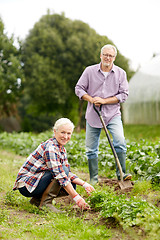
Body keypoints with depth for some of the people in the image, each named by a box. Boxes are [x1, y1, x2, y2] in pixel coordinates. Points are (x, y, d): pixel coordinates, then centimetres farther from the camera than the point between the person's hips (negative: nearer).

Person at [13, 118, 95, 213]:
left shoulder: (62, 149, 8)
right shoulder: (50, 147, -22)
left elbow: (68, 174, 10)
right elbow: (60, 176, -28)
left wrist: (84, 184, -5)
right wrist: (76, 198, -29)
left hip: (37, 181, 9)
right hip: (26, 183, -9)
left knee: (71, 185, 0)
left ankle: (37, 199, 9)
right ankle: (46, 202, -14)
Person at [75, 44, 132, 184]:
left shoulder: (120, 73, 2)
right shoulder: (90, 71, 2)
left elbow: (124, 95, -2)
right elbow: (79, 89, 5)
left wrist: (104, 101, -12)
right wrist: (91, 99, -12)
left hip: (113, 114, -1)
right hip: (93, 114, 1)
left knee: (120, 141, -22)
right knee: (91, 149, 3)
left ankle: (121, 173, -11)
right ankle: (94, 178, 16)